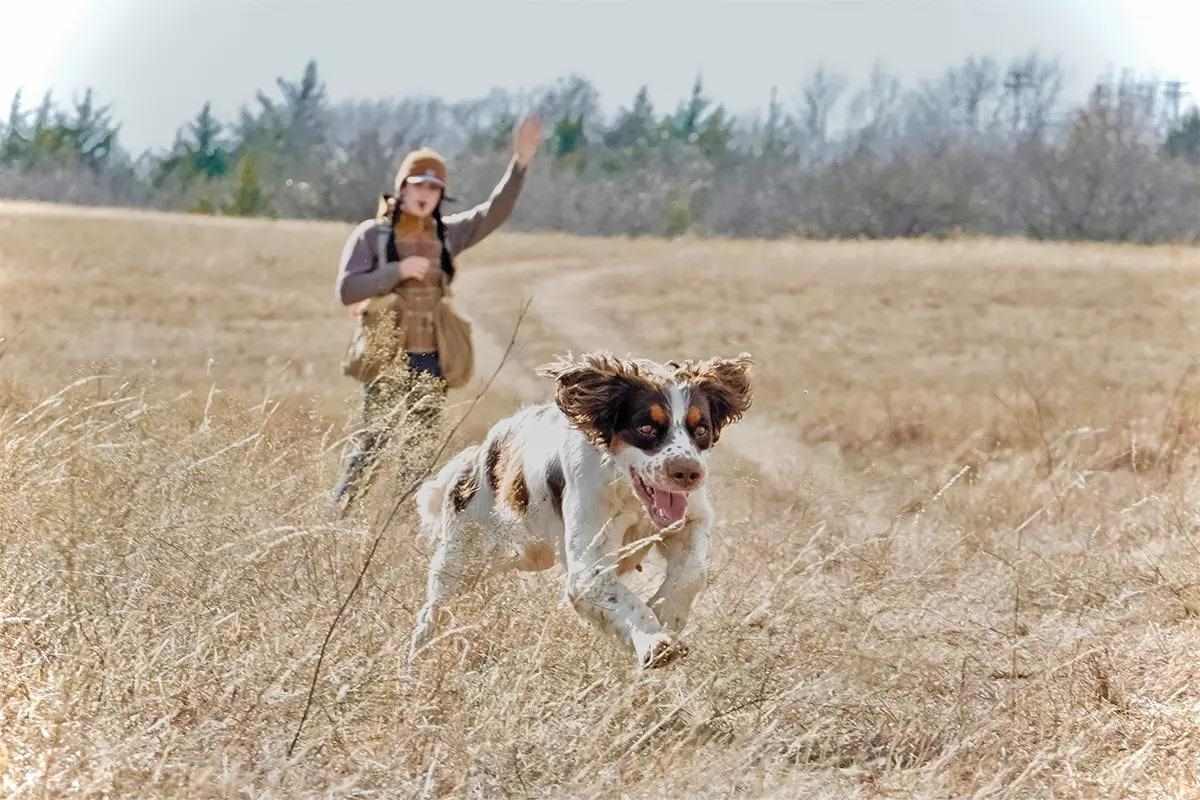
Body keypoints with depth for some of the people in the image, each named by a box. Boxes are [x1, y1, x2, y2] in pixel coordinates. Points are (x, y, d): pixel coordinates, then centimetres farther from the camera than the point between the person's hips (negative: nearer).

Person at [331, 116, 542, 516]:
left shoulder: (446, 234, 10)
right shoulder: (371, 234, 0)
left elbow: (494, 212, 1)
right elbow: (347, 290, -9)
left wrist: (519, 163, -11)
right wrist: (399, 271, -17)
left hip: (431, 362, 5)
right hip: (386, 362, -4)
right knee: (371, 445, -9)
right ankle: (337, 518, -2)